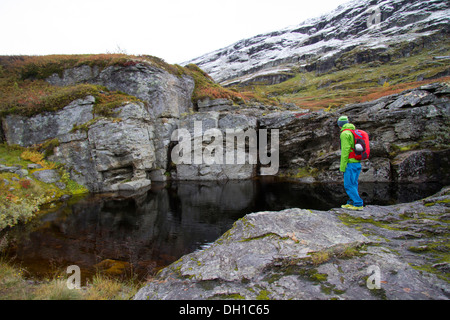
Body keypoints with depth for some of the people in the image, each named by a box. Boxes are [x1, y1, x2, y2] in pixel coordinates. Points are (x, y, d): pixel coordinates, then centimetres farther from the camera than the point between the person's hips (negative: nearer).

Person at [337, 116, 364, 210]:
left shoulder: (345, 134, -12)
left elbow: (345, 151, -17)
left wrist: (342, 166, -14)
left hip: (350, 163, -9)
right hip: (358, 163, 9)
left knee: (349, 185, -4)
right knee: (353, 184, 13)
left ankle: (358, 204, -2)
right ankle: (351, 202, 19)